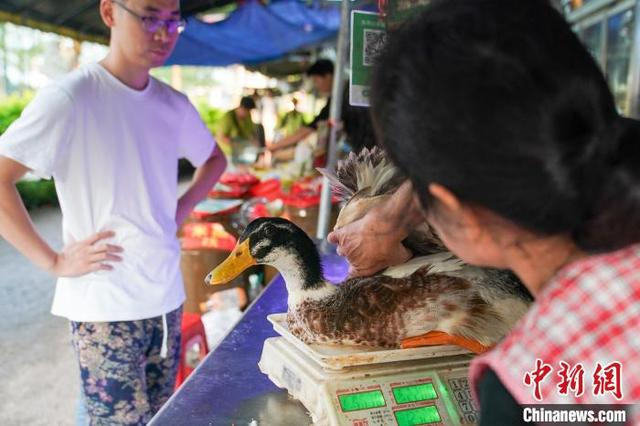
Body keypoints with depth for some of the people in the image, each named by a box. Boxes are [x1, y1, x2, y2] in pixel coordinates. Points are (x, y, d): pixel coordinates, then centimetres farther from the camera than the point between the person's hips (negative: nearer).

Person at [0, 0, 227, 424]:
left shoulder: (174, 104, 5)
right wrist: (54, 261, -15)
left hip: (167, 297, 6)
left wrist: (180, 211, 8)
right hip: (105, 308, -6)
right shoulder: (71, 97, -15)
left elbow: (214, 159, 22)